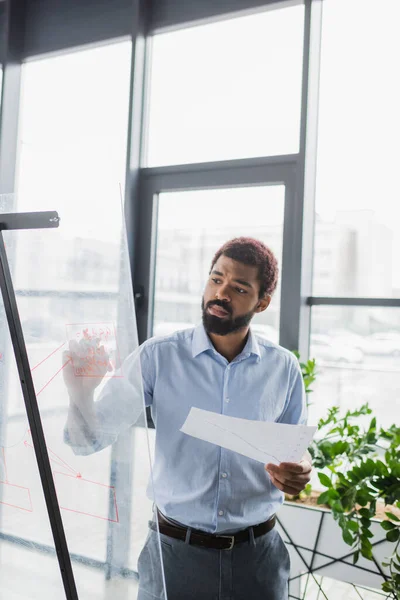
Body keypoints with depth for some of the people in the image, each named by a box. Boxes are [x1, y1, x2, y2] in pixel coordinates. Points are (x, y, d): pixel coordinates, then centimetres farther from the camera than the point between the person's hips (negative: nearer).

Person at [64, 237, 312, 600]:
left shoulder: (284, 368, -5)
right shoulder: (159, 357, -12)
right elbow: (90, 440, -13)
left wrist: (299, 472, -17)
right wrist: (80, 392, -33)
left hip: (257, 552, 2)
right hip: (175, 549, -1)